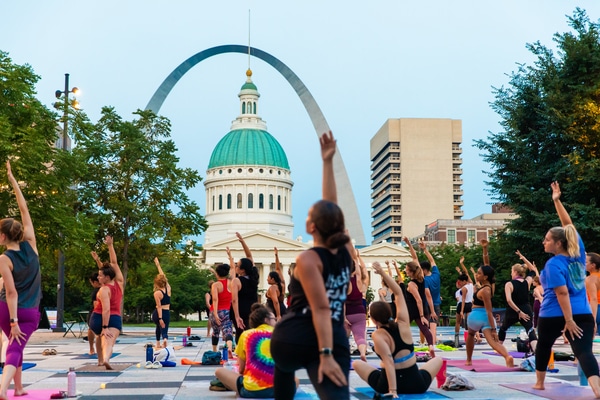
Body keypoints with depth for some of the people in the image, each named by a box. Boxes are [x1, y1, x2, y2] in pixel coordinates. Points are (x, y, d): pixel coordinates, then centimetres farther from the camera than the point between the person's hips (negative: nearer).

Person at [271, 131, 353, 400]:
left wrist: (325, 355, -23)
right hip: (334, 342, 3)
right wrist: (328, 162, 18)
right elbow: (331, 208, 15)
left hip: (293, 338, -2)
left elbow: (321, 309, -18)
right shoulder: (346, 250, 6)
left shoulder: (307, 259, -9)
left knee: (284, 369, 36)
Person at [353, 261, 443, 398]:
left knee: (356, 363, 17)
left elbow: (389, 362, -27)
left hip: (385, 386, -4)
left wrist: (392, 390, -32)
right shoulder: (403, 323, -6)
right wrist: (382, 272, 3)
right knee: (438, 359, 30)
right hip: (417, 385, 4)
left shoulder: (378, 335, -16)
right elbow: (398, 292, 3)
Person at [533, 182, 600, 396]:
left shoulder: (553, 264, -14)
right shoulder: (578, 253, 3)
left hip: (554, 315, -4)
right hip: (583, 314, 4)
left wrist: (569, 320, -22)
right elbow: (568, 224, 13)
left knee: (543, 347, 22)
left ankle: (539, 383, 37)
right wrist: (557, 201, 13)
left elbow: (562, 293, -21)